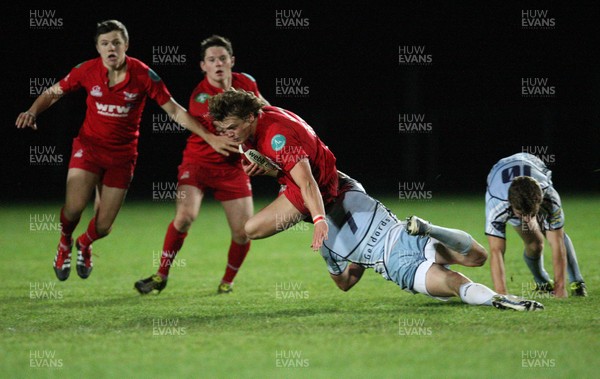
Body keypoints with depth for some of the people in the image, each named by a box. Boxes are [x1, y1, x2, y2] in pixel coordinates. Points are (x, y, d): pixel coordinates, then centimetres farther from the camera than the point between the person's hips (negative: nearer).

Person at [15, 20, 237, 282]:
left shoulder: (143, 75, -13)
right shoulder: (87, 71, -9)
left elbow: (175, 111, -7)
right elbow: (53, 93, 5)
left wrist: (209, 137, -12)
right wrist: (32, 112, -15)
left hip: (122, 154, 0)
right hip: (89, 146, 0)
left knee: (103, 226, -2)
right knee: (74, 207, -20)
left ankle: (85, 243, 38)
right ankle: (65, 243, 17)